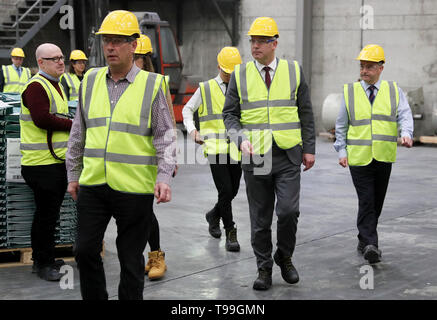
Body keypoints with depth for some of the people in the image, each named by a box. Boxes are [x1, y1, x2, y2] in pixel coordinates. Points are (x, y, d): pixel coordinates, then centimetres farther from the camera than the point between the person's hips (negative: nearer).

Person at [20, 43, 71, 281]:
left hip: (58, 161, 10)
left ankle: (44, 259, 26)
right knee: (46, 214, -3)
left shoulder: (55, 85, 19)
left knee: (50, 213, 16)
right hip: (42, 163, -10)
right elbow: (42, 119, -24)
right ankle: (42, 263, 8)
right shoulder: (36, 86, -14)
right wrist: (73, 125, -15)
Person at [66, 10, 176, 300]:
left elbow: (165, 136, -3)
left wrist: (164, 176, -14)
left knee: (131, 259, 6)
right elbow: (79, 132, 16)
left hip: (134, 188, -3)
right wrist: (73, 174, 16)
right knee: (85, 250, 6)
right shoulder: (90, 81, 9)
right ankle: (94, 298, 25)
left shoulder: (152, 85, -3)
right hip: (92, 184, 4)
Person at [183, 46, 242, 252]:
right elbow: (187, 109, 11)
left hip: (236, 149, 3)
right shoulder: (206, 89, 3)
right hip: (215, 148, -3)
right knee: (225, 191, -11)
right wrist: (192, 130, -6)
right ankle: (230, 233, 1)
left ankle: (214, 215, 40)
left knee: (233, 191, 10)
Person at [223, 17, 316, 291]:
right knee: (260, 219, 5)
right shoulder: (240, 75, 4)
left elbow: (306, 113, 9)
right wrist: (241, 138, -12)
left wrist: (309, 148, 5)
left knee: (288, 211, -12)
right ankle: (264, 268, 20)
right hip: (255, 156, 1)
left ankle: (285, 257, 14)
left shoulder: (294, 71, 4)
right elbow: (230, 114, 6)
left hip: (288, 156, -1)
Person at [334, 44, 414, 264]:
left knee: (377, 203, 11)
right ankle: (370, 245, -14)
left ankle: (364, 240, 27)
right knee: (366, 202, -11)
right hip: (358, 157, -2)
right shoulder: (350, 92, 5)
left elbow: (404, 115, -3)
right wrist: (341, 150, 0)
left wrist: (406, 134, -22)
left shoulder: (394, 91, 8)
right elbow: (341, 125, 8)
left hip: (384, 157, 2)